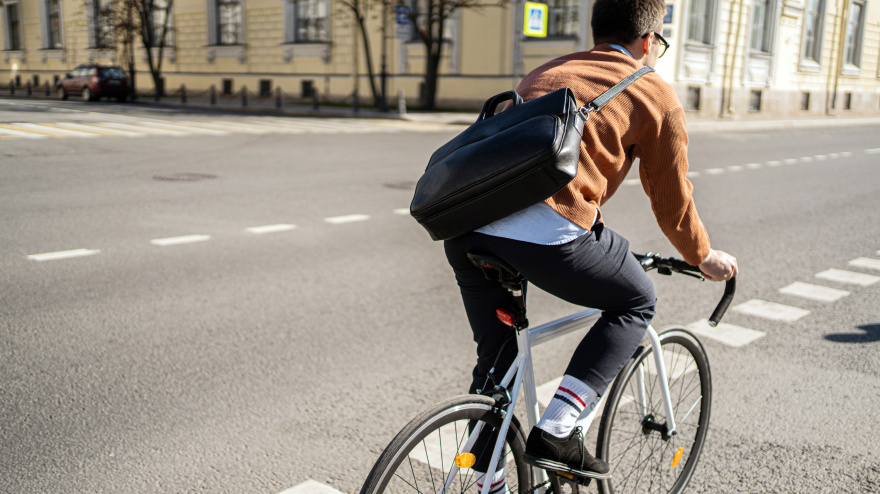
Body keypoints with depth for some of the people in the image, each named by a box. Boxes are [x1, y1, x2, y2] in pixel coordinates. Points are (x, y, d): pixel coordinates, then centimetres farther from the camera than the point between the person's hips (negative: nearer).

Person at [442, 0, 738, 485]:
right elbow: (672, 201, 17)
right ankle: (556, 431, 12)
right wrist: (705, 258, 36)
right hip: (547, 232, -6)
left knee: (495, 358, 25)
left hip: (465, 224, 7)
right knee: (637, 302, 21)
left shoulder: (547, 70, 32)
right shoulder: (656, 93, 14)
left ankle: (489, 482, 36)